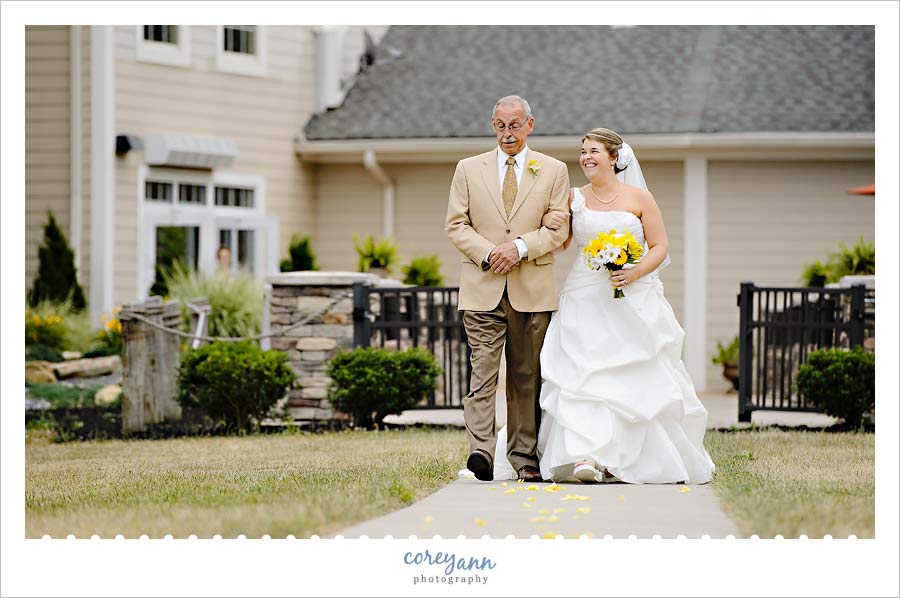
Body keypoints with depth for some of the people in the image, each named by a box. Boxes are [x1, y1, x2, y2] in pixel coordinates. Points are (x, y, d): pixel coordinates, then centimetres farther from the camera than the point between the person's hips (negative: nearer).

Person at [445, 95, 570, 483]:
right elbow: (456, 225, 6)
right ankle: (481, 451, -19)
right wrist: (488, 253, -9)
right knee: (483, 370, -11)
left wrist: (521, 247, -12)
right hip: (483, 289, 0)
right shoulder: (469, 169, 12)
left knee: (527, 376, 4)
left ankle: (524, 457, 9)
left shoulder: (553, 171, 10)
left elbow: (559, 229, 3)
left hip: (533, 290, 0)